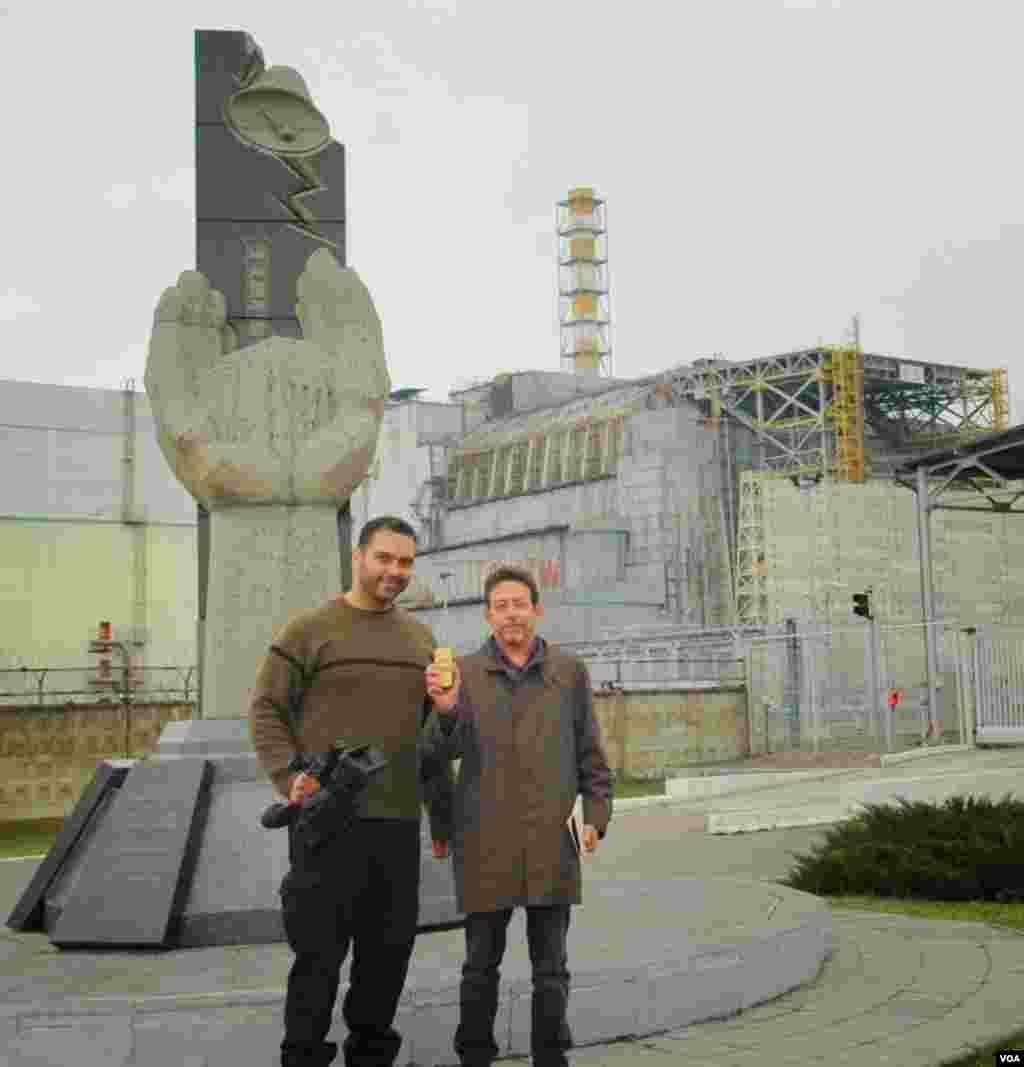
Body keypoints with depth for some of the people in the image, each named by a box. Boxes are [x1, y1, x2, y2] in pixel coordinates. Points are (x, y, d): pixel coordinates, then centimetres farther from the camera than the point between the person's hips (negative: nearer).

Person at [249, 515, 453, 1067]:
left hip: (397, 821, 5)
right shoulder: (307, 630, -3)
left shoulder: (419, 638, 13)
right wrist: (290, 777, -18)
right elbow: (265, 712, -3)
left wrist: (442, 814, 17)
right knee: (320, 950, 0)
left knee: (389, 948, 10)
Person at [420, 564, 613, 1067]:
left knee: (551, 967, 9)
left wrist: (596, 816, 0)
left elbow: (590, 755, 10)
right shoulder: (463, 673, 3)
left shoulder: (570, 672, 7)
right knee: (481, 964, 10)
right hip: (484, 845, -1)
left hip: (551, 842, 1)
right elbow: (436, 756, -4)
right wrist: (445, 710, -23)